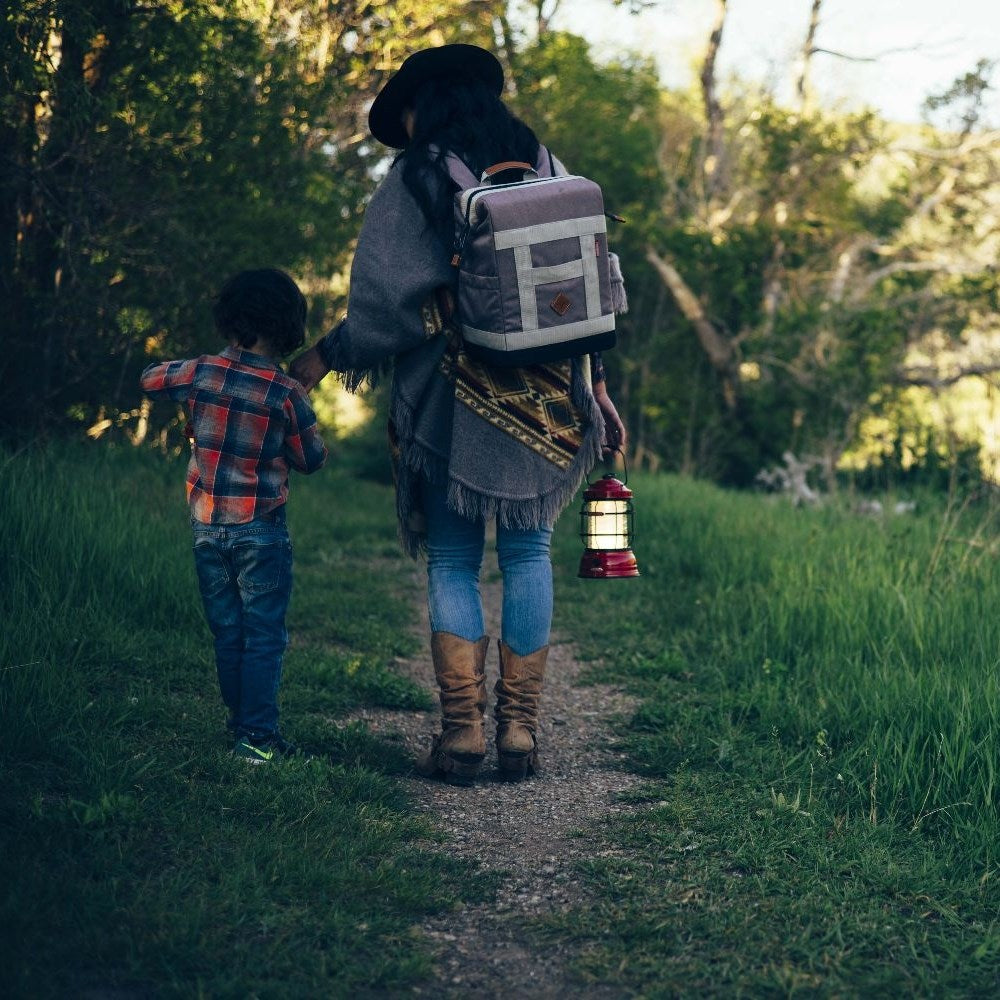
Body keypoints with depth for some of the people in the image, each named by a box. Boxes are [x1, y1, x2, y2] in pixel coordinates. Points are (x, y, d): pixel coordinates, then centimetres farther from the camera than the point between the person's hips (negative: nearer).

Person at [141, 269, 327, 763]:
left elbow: (149, 380, 18)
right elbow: (311, 459, 0)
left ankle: (240, 727, 21)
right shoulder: (286, 393, -11)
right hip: (261, 530, -4)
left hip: (207, 527, 4)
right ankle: (257, 737, 0)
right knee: (264, 636, 2)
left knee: (228, 634, 14)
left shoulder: (200, 373, -3)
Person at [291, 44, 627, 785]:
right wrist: (595, 385, 14)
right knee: (528, 554, 10)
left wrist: (328, 355, 5)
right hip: (546, 401, 3)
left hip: (454, 403, -3)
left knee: (454, 562, 5)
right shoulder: (547, 170, 9)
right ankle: (520, 731, 9)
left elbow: (391, 300, -9)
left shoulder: (414, 178, -3)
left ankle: (463, 731, 1)